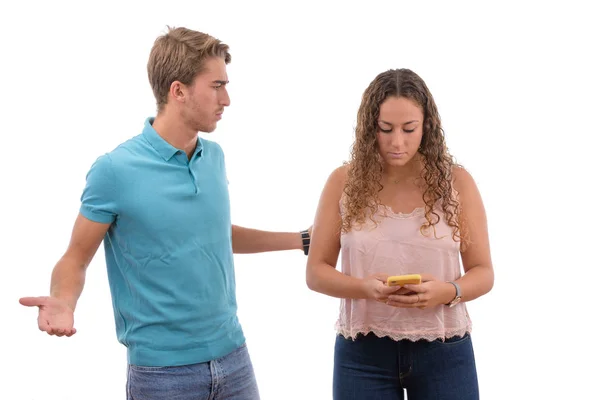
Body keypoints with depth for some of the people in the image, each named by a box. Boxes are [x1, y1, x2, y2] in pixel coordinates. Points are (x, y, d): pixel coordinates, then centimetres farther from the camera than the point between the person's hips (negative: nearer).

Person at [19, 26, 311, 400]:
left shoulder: (214, 157, 4)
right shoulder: (115, 170, -14)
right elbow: (76, 258, -6)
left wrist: (302, 240, 21)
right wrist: (63, 303, -27)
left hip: (233, 356, 5)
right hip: (162, 369, -5)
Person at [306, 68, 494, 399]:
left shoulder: (457, 182, -2)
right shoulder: (343, 183, -2)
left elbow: (482, 272, 1)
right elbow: (316, 271, 1)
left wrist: (447, 292, -20)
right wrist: (364, 287, -19)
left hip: (443, 352, 0)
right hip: (362, 353, 0)